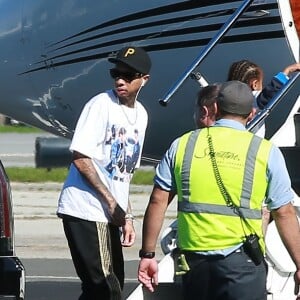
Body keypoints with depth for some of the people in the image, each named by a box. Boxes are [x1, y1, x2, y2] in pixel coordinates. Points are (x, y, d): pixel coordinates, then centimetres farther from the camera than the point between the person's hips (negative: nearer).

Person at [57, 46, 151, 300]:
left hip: (110, 215, 9)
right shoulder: (102, 105, -10)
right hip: (86, 210, -9)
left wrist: (126, 216, 15)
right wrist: (111, 203, -14)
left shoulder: (140, 114, 14)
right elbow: (80, 158, -15)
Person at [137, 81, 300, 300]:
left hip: (193, 259, 3)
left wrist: (148, 254, 10)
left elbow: (158, 202, 4)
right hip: (241, 260, -3)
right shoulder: (266, 152, -1)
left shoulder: (183, 145, 7)